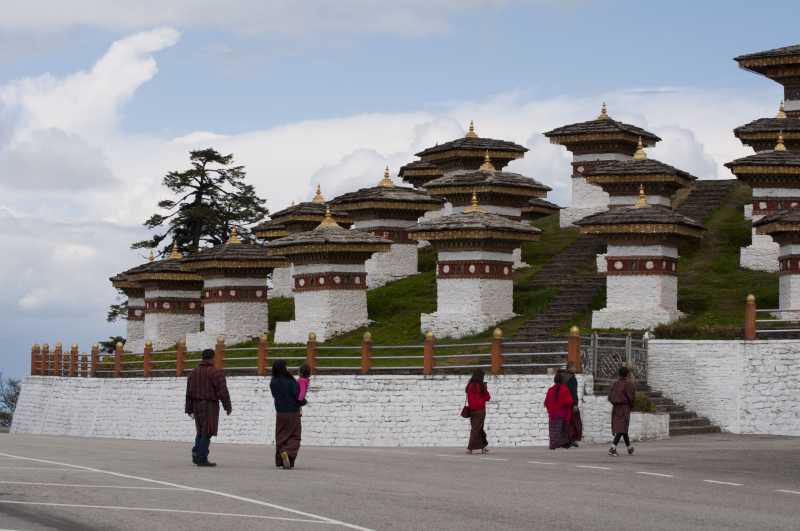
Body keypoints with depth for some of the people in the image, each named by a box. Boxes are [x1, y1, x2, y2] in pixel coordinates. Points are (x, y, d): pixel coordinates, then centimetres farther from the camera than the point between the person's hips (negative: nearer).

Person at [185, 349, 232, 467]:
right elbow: (222, 391, -13)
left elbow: (189, 392, 12)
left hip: (197, 405, 7)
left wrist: (189, 409, 15)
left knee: (201, 431, 18)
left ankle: (196, 455, 8)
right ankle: (202, 459, -5)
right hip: (210, 405, -7)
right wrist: (228, 407, -6)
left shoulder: (193, 373, 11)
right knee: (207, 432, -4)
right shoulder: (216, 372, -9)